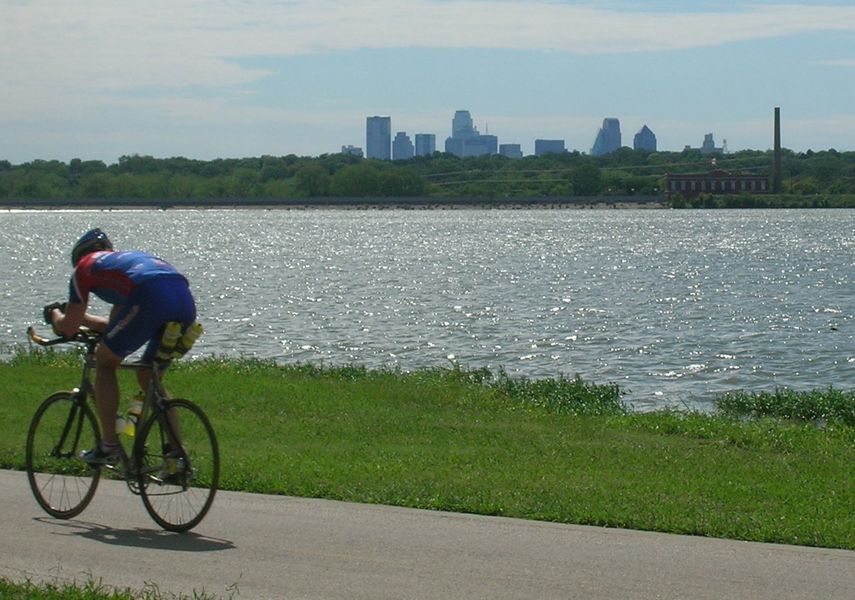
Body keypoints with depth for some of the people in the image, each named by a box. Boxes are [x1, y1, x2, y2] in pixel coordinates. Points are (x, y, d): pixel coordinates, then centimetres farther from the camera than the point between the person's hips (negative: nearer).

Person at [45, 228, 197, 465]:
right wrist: (79, 316, 59)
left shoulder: (84, 267, 23)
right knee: (148, 377, 23)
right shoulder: (129, 258, 41)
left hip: (151, 299, -6)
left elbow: (69, 328, 24)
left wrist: (55, 314, 45)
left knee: (104, 362, 16)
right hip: (186, 301, 6)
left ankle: (109, 446, 13)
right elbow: (116, 323, 46)